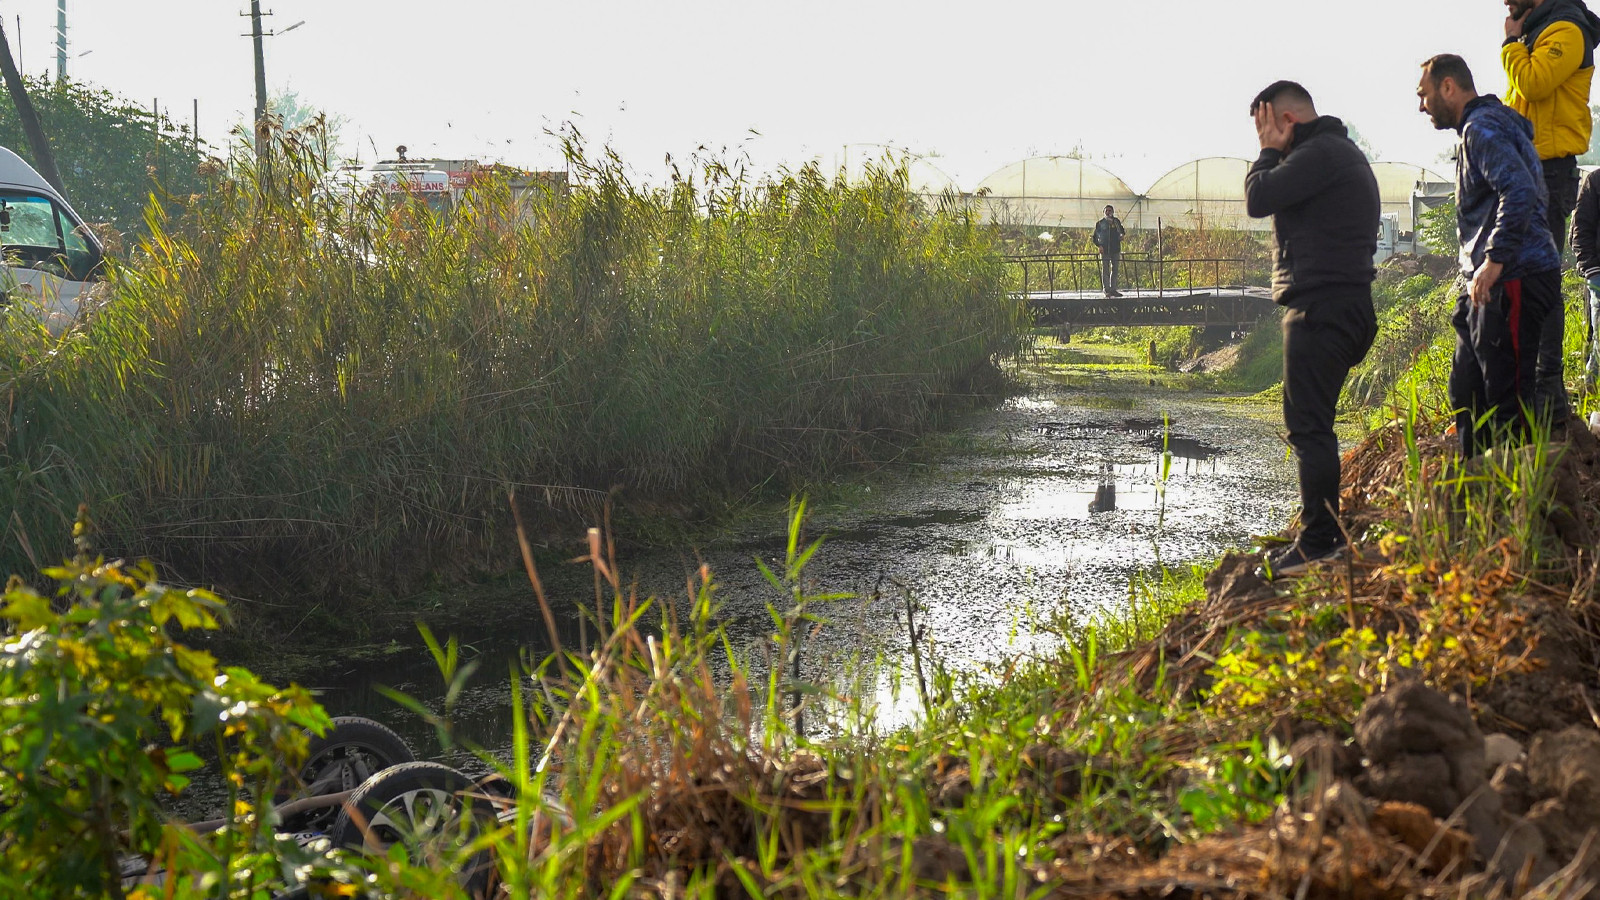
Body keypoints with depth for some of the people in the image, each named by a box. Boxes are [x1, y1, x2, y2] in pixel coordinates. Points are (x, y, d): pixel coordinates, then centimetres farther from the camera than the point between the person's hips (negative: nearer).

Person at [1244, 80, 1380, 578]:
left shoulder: (1321, 153, -14)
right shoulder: (1342, 151, 22)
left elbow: (1258, 198, -16)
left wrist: (1270, 151, -5)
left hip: (1323, 307, -11)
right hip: (1341, 304, 11)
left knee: (1308, 426, -10)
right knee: (1311, 425, 15)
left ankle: (1319, 543, -10)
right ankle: (1324, 535, 19)